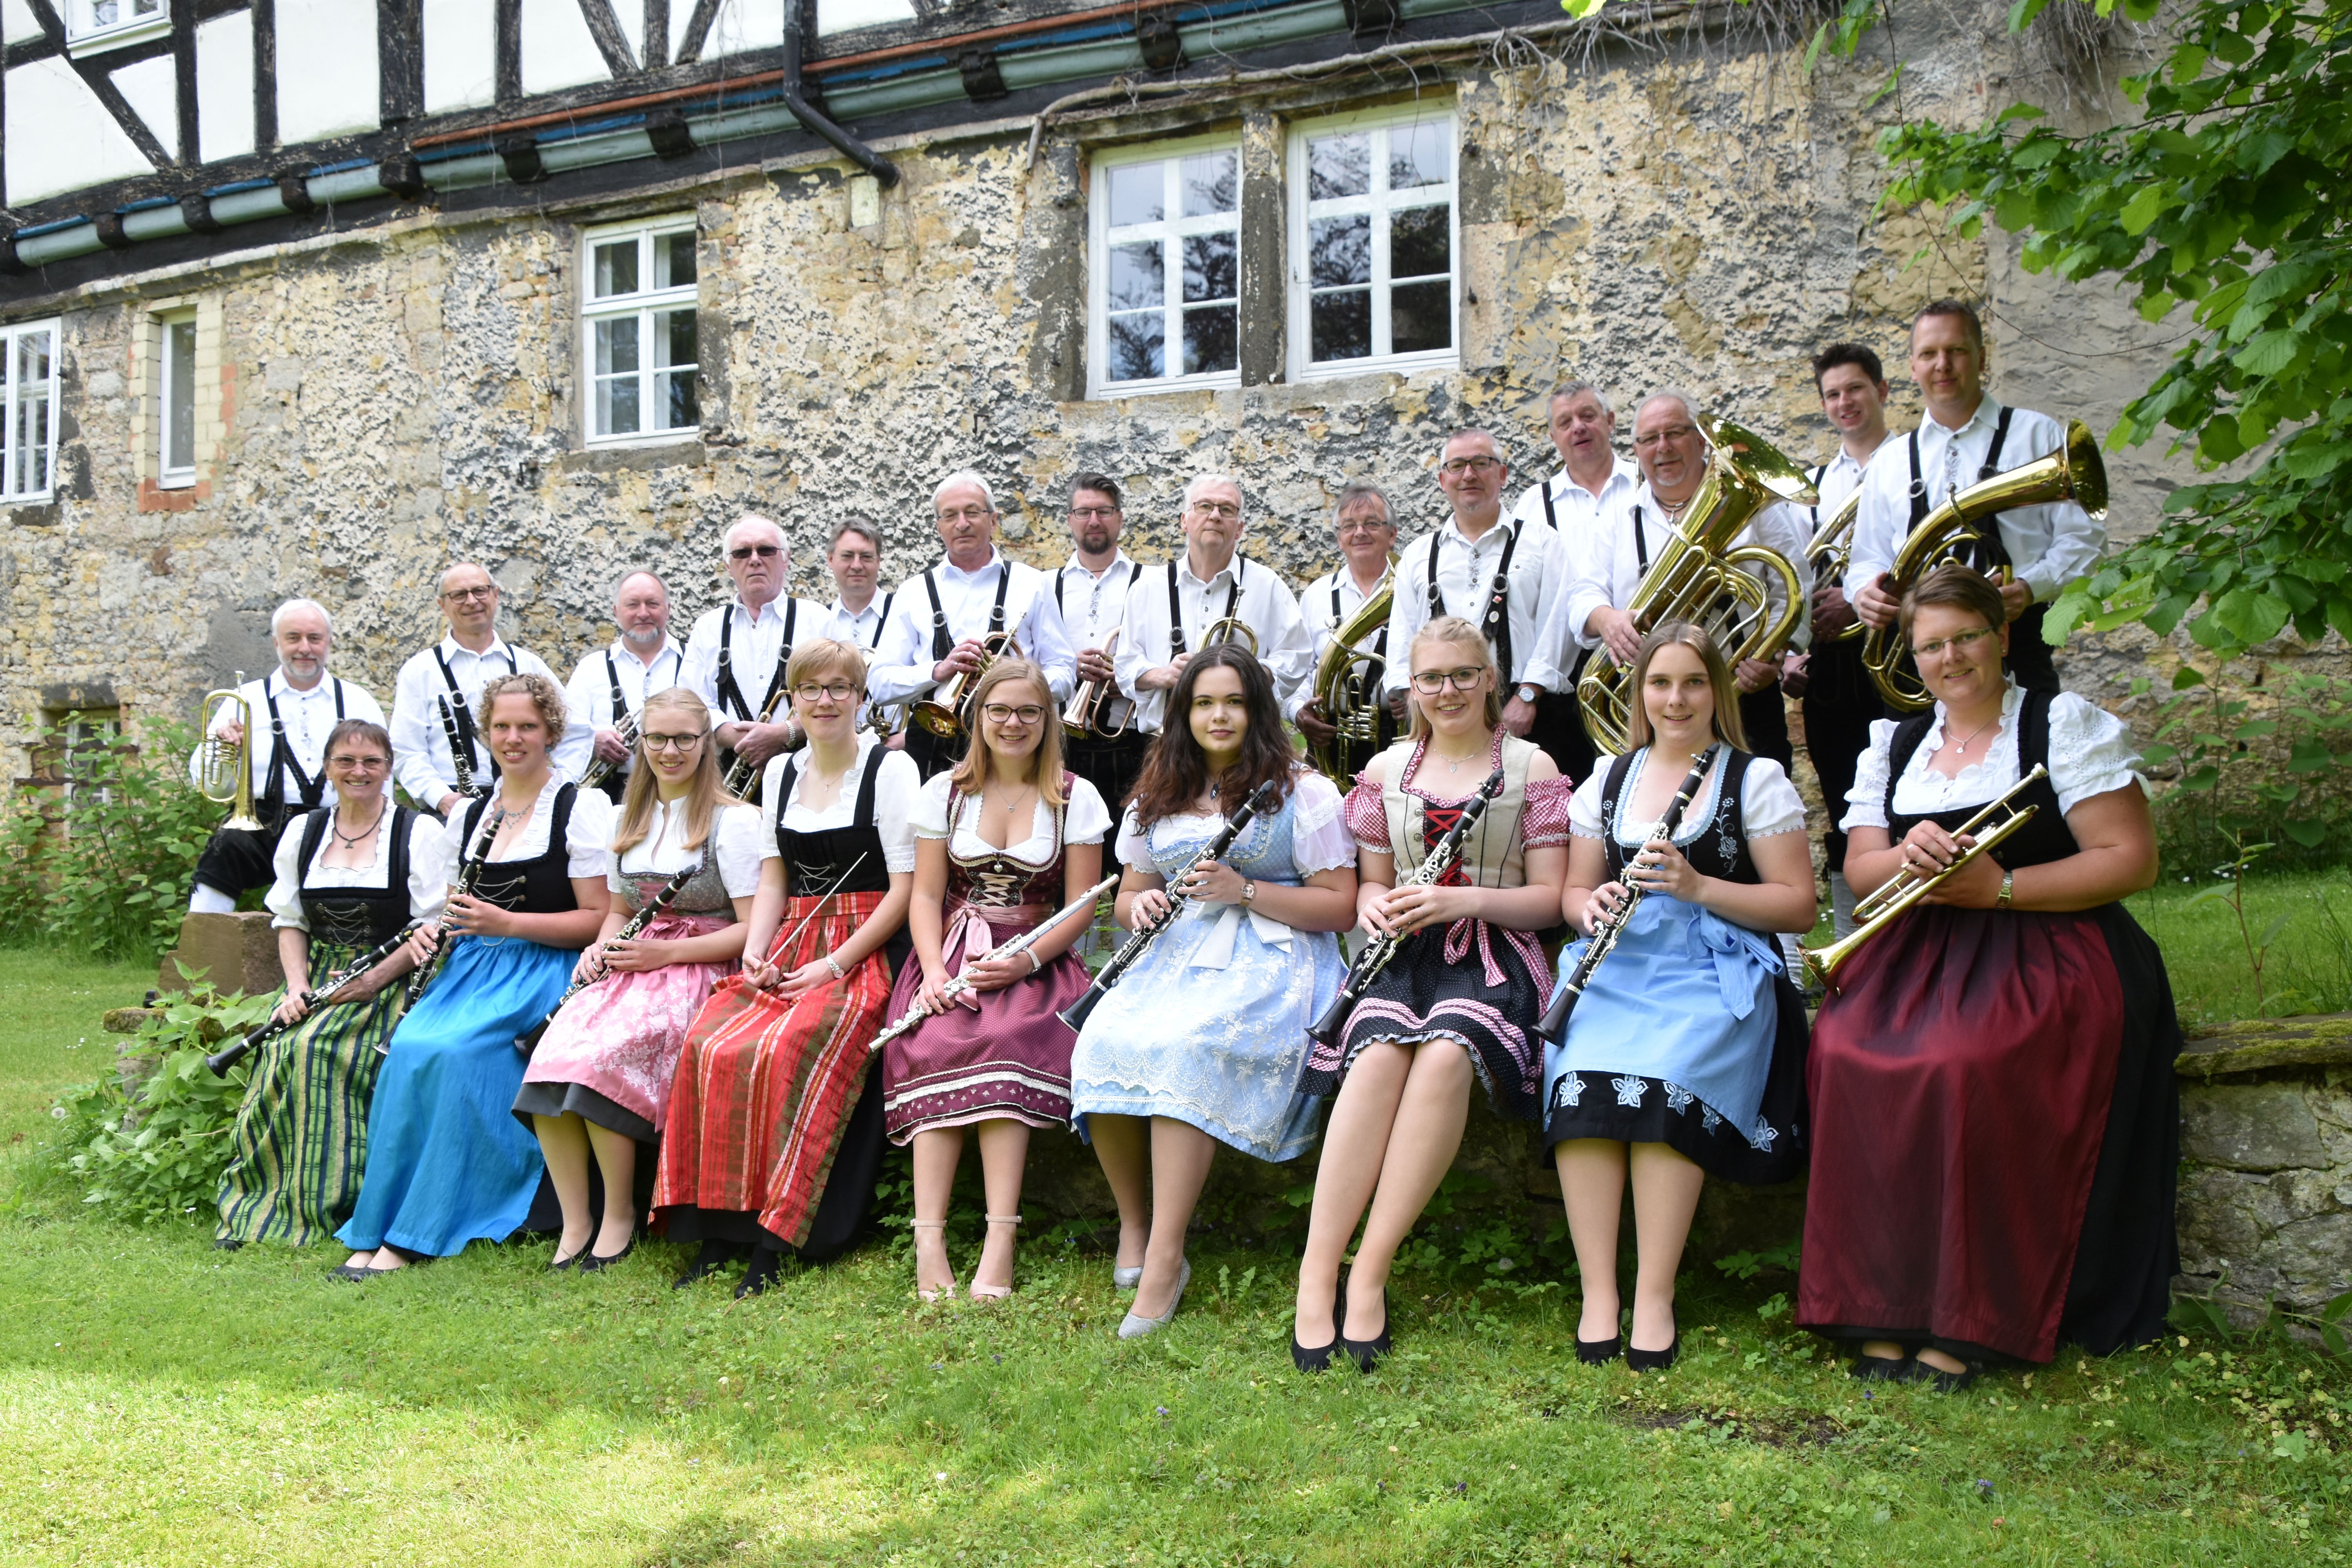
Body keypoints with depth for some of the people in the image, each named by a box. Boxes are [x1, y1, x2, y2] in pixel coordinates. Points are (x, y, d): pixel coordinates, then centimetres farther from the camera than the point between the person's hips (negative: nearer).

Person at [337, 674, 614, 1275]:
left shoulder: (582, 808, 0)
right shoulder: (468, 815, 19)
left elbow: (599, 920, -7)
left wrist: (507, 923, -16)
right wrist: (432, 932, 1)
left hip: (541, 971, -5)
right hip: (470, 967, 5)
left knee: (455, 1051, -30)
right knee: (407, 1050, -25)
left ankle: (416, 1231, -21)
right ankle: (373, 1231, -21)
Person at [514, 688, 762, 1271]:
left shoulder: (733, 820, -3)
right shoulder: (628, 819, 19)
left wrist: (667, 952, -15)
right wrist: (600, 949, 5)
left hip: (698, 969, -6)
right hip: (631, 969, 6)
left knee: (599, 1059, -31)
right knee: (552, 1055, -24)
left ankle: (620, 1214, -12)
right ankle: (574, 1222, -15)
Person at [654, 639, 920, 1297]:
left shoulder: (890, 768, -1)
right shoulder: (780, 772, 18)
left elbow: (906, 888, -7)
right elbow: (773, 878, 16)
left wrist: (837, 964, -14)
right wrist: (755, 951, -3)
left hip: (865, 952, -5)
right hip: (790, 946, 5)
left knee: (781, 1056, -31)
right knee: (708, 1048, -21)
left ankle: (775, 1240, -24)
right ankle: (720, 1226, -17)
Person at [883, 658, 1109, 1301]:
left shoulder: (1075, 798, 7)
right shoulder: (945, 792, 12)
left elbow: (1081, 906, 2)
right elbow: (926, 894, 7)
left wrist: (1026, 962, -15)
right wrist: (934, 970, -12)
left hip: (1036, 963, -1)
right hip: (954, 955, 2)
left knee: (1006, 1041, -33)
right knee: (938, 1046, -30)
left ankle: (1000, 1241, -38)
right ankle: (929, 1239, -37)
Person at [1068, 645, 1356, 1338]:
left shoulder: (1303, 792, 5)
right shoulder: (1158, 798, 19)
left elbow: (1340, 907, -1)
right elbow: (1129, 897, 23)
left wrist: (1244, 891, -13)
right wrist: (1140, 904, -3)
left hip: (1271, 955, -4)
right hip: (1174, 954, 5)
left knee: (1186, 1048, -35)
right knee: (1102, 1045, -28)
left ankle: (1165, 1256, -31)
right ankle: (1133, 1221, -7)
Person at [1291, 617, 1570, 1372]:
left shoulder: (1531, 767, 8)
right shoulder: (1387, 770, 17)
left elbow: (1550, 899, 2)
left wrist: (1464, 899, -15)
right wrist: (1376, 905, -4)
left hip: (1493, 952, -2)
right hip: (1404, 949, 2)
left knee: (1448, 1053, -36)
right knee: (1380, 1053, -33)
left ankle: (1370, 1273, -32)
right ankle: (1317, 1276, -34)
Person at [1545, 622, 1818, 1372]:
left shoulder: (1756, 780, 6)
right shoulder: (1607, 782, 18)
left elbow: (1798, 907, 0)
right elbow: (1574, 893, 20)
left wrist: (1697, 886, -14)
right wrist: (1592, 905, -6)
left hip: (1717, 968, -3)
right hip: (1616, 964, 3)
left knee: (1666, 1082, -33)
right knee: (1583, 1079, -29)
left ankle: (1655, 1299, -25)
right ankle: (1597, 1295, -25)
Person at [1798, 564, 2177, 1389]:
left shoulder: (2067, 725, 4)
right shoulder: (1892, 745, 19)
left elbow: (2132, 861, -4)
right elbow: (1859, 873, 12)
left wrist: (2001, 886, -14)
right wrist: (1906, 855, -12)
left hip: (2044, 950, -4)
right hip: (1919, 952, 4)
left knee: (1966, 1065, -35)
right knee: (1845, 1052, -27)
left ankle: (1968, 1319, -22)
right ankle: (1882, 1307, -22)